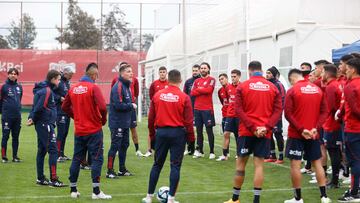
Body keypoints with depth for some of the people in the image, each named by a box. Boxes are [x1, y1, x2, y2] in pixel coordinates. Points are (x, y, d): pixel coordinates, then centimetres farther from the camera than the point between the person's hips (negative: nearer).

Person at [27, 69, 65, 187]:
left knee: (42, 151, 13)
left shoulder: (42, 89, 15)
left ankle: (41, 179, 18)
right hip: (46, 124, -10)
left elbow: (36, 106, 14)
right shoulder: (47, 91, -15)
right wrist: (33, 119, -6)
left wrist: (31, 118, 1)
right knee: (53, 150, -8)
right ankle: (53, 180, -8)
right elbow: (39, 108, -20)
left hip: (41, 125, 10)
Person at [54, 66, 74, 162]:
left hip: (67, 111, 9)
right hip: (60, 112, -9)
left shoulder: (67, 82, 15)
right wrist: (60, 98, -23)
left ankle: (62, 154, 20)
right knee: (61, 133, -7)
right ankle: (58, 155, -2)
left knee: (65, 133, 12)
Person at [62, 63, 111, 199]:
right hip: (94, 130, -5)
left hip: (79, 131, 6)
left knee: (76, 159, 13)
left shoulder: (73, 88, 5)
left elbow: (65, 107, 11)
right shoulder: (93, 88, -13)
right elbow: (102, 107, -22)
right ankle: (96, 192, 0)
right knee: (97, 159, 1)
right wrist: (103, 120, -6)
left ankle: (73, 190, 19)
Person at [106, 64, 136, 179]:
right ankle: (110, 171, 0)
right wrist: (131, 106, -13)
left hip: (125, 122, 10)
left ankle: (122, 170, 23)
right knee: (115, 146, -6)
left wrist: (131, 105, 3)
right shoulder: (118, 87, -17)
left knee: (124, 145, 14)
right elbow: (118, 105, -24)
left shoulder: (127, 86, 13)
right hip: (117, 123, -10)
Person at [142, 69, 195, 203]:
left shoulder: (157, 95, 0)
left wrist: (152, 133, 17)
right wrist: (191, 137, 3)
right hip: (178, 133, -3)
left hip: (161, 132, 3)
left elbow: (151, 118, 5)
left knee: (157, 164, 13)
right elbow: (189, 121, -7)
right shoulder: (184, 97, -8)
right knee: (175, 166, 4)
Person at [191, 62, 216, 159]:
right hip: (197, 109, 5)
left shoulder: (211, 79, 0)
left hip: (207, 109, -5)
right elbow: (192, 93, 3)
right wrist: (203, 91, -9)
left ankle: (212, 152, 1)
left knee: (209, 130, -3)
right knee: (199, 130, 7)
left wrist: (198, 89, -3)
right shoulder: (197, 81, 14)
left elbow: (209, 90, -17)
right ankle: (199, 151, 14)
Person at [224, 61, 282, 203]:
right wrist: (266, 127, -11)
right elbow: (278, 111, -3)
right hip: (264, 133, 1)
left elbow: (239, 110, -9)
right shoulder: (273, 88, 5)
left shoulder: (242, 86, 0)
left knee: (241, 163, 8)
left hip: (246, 131, -1)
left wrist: (252, 127, -11)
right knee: (259, 164, 1)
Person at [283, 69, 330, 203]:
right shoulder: (318, 89, 6)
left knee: (295, 164, 2)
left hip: (296, 134, -4)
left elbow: (288, 114, -15)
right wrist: (316, 128, -5)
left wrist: (301, 129, -14)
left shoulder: (292, 91, -8)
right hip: (313, 134, 5)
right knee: (317, 163, 12)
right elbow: (324, 112, 3)